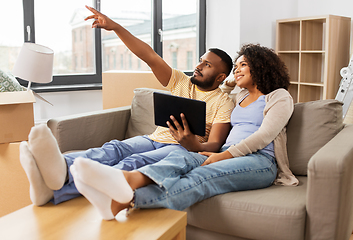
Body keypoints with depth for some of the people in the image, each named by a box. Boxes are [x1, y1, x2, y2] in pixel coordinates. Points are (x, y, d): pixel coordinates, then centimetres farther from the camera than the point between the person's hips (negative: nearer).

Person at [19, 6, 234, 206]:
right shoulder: (181, 83, 19)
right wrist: (115, 27, 2)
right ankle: (61, 168, -58)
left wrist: (193, 145, -32)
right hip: (155, 139, 6)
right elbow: (150, 56, 10)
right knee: (114, 148, -28)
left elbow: (214, 144, -7)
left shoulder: (224, 102, 6)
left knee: (137, 162, -36)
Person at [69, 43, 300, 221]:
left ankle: (122, 201, -58)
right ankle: (128, 179, -57)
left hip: (259, 161, -5)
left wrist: (224, 155, -14)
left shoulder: (279, 96, 10)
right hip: (228, 156, 6)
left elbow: (264, 135, -6)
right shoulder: (241, 96, 31)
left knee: (201, 176, -35)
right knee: (181, 156, -28)